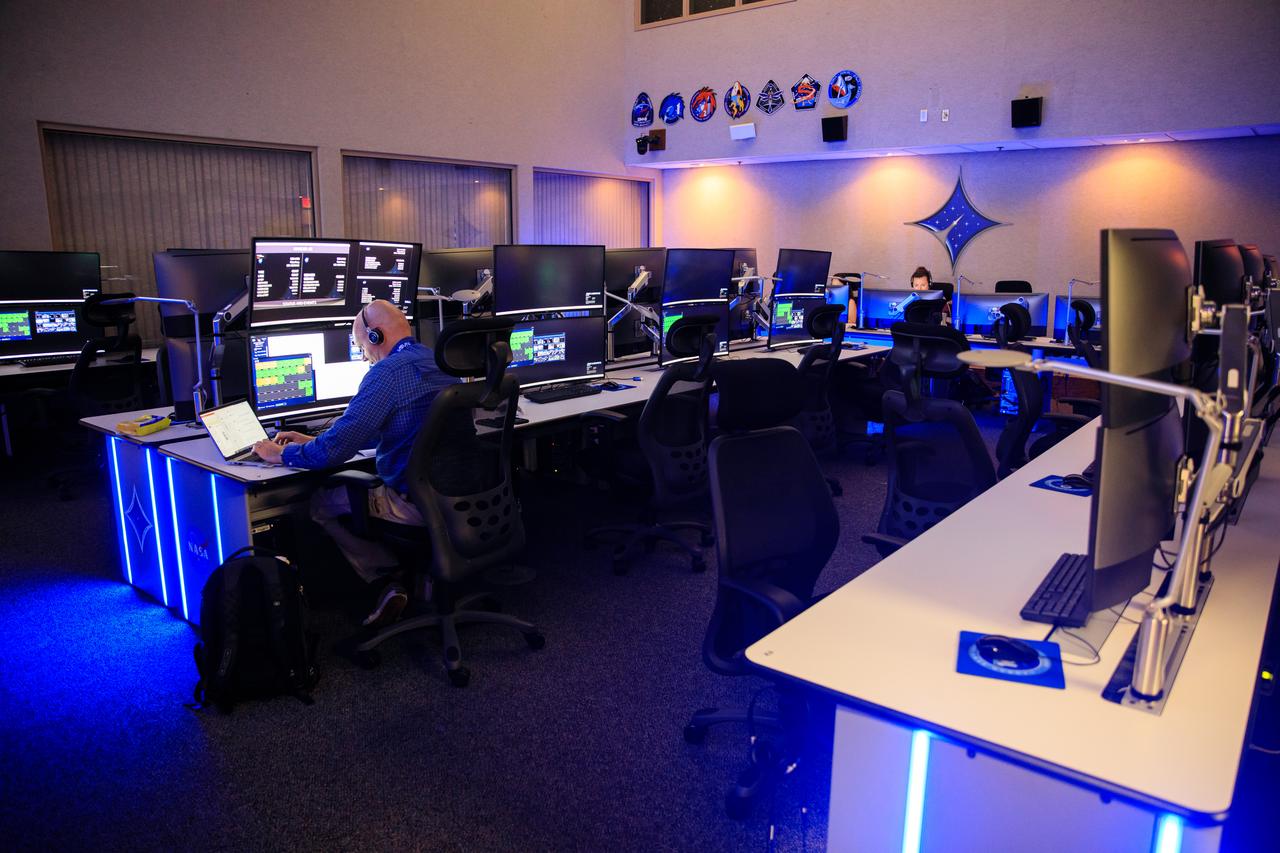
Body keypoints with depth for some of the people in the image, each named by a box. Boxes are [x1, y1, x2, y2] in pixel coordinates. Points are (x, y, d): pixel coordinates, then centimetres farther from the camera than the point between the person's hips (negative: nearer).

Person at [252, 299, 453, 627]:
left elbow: (336, 448, -17)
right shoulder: (437, 362, 13)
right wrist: (313, 440, 24)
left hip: (417, 502, -9)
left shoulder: (389, 372, -16)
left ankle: (384, 580, 6)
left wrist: (282, 454, 3)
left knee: (319, 502, 9)